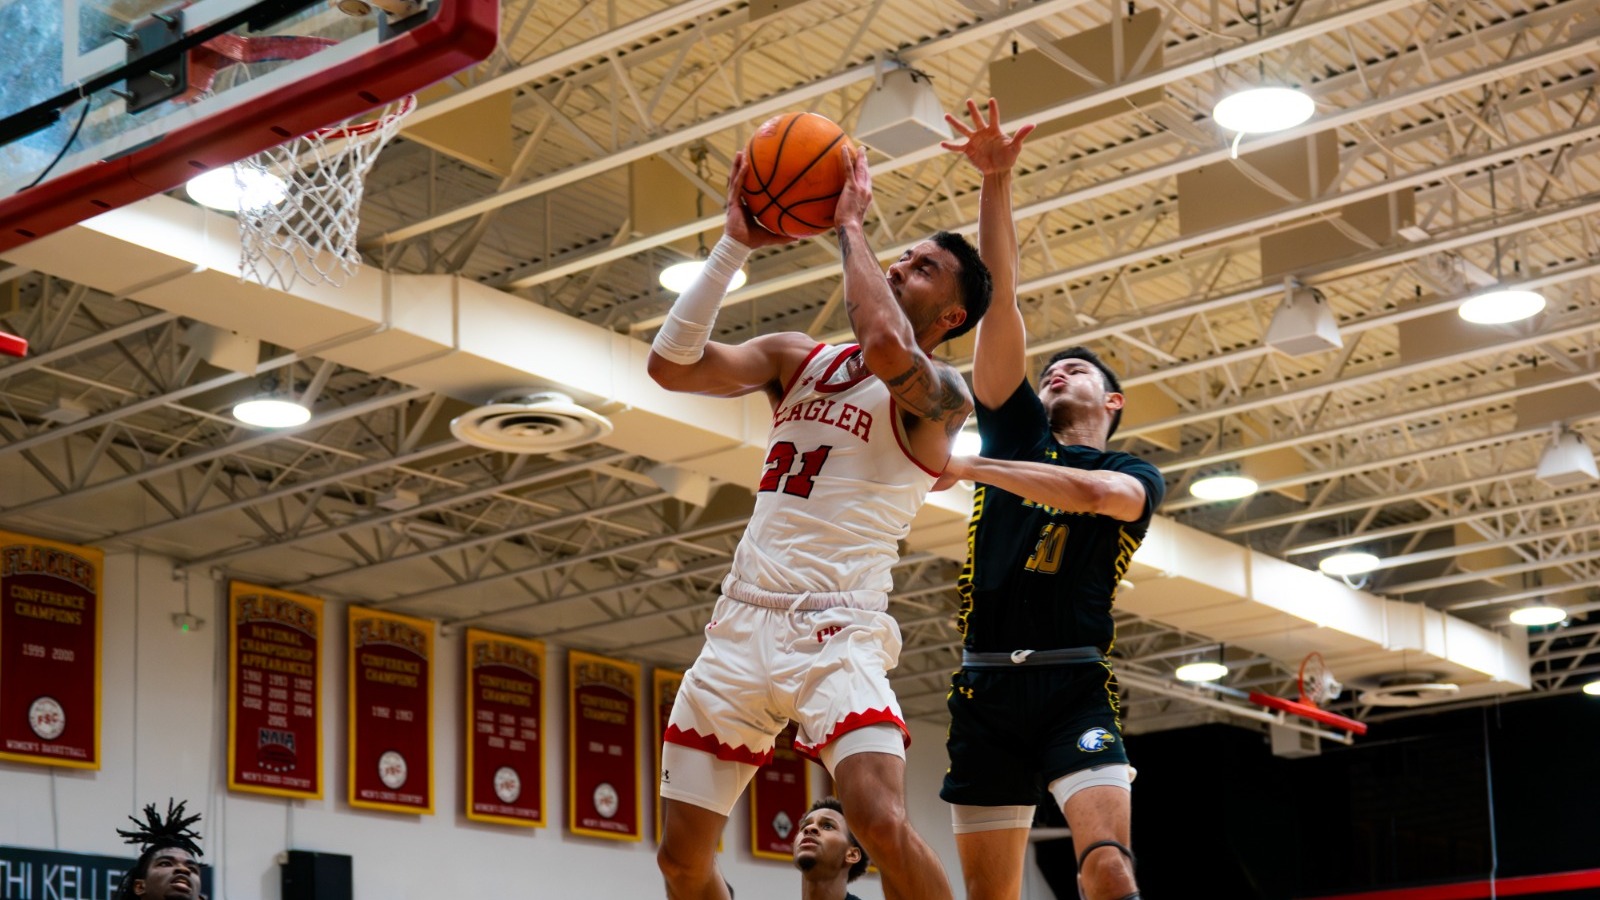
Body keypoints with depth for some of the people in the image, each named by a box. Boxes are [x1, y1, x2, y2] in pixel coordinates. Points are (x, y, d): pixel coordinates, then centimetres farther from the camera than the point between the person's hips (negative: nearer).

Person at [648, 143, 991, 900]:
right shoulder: (797, 358, 14)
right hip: (743, 621, 6)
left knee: (883, 823, -28)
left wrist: (850, 224, -14)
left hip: (837, 629, -6)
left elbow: (888, 347, -27)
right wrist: (736, 244, -2)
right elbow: (670, 364, 2)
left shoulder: (940, 395, -4)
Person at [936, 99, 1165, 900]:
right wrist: (995, 183, -2)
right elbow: (999, 302, 7)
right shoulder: (1017, 432, 18)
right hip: (986, 684, 3)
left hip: (1072, 684, -3)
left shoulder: (1135, 477, 11)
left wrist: (970, 466, -15)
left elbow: (1092, 492, -15)